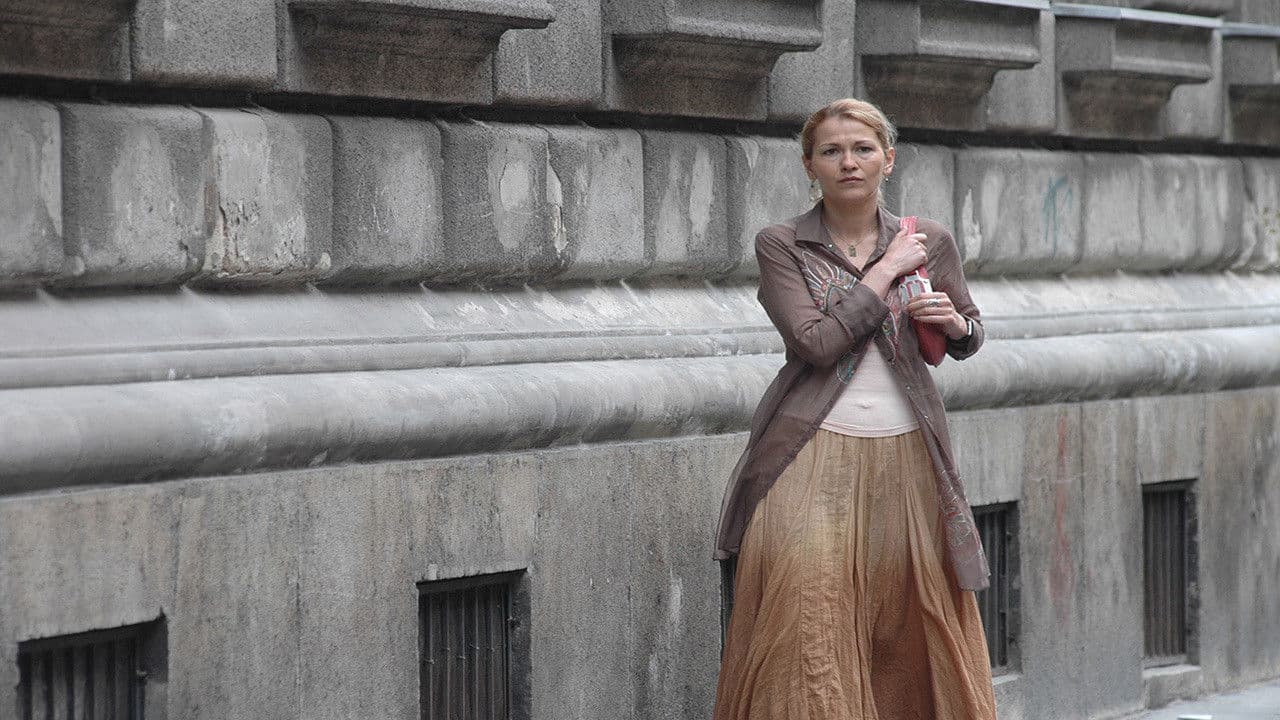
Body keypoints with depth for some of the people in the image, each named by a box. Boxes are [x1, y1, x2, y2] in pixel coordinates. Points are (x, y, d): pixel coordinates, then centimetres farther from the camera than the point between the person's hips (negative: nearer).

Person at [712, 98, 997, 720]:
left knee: (915, 620, 3)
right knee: (808, 622, -11)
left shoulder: (929, 242, 8)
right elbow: (816, 342, -12)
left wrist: (955, 322, -2)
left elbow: (969, 338, 20)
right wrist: (885, 272, -9)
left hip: (906, 456, 3)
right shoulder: (781, 246, 0)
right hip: (815, 456, -3)